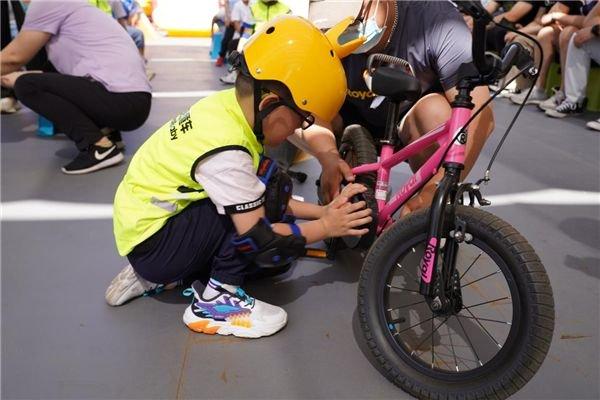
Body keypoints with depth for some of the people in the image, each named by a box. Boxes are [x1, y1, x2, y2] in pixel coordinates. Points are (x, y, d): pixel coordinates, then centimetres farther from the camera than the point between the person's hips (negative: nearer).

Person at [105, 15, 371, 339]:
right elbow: (259, 238, -24)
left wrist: (323, 211, 2)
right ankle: (216, 300, -8)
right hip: (151, 242, -9)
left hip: (143, 221, 9)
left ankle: (154, 274, 14)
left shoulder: (228, 106, -2)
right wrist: (326, 226, -12)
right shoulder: (226, 151, -28)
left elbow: (259, 202, 6)